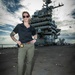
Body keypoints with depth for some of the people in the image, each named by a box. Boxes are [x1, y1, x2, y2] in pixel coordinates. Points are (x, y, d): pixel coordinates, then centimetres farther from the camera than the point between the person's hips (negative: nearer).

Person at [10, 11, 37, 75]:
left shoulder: (32, 28, 6)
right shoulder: (19, 26, 0)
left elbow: (35, 35, 26)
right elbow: (11, 34, 8)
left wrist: (35, 40, 6)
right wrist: (16, 41, -7)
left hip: (31, 46, 2)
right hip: (22, 47, -2)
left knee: (29, 62, 9)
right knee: (20, 64, -7)